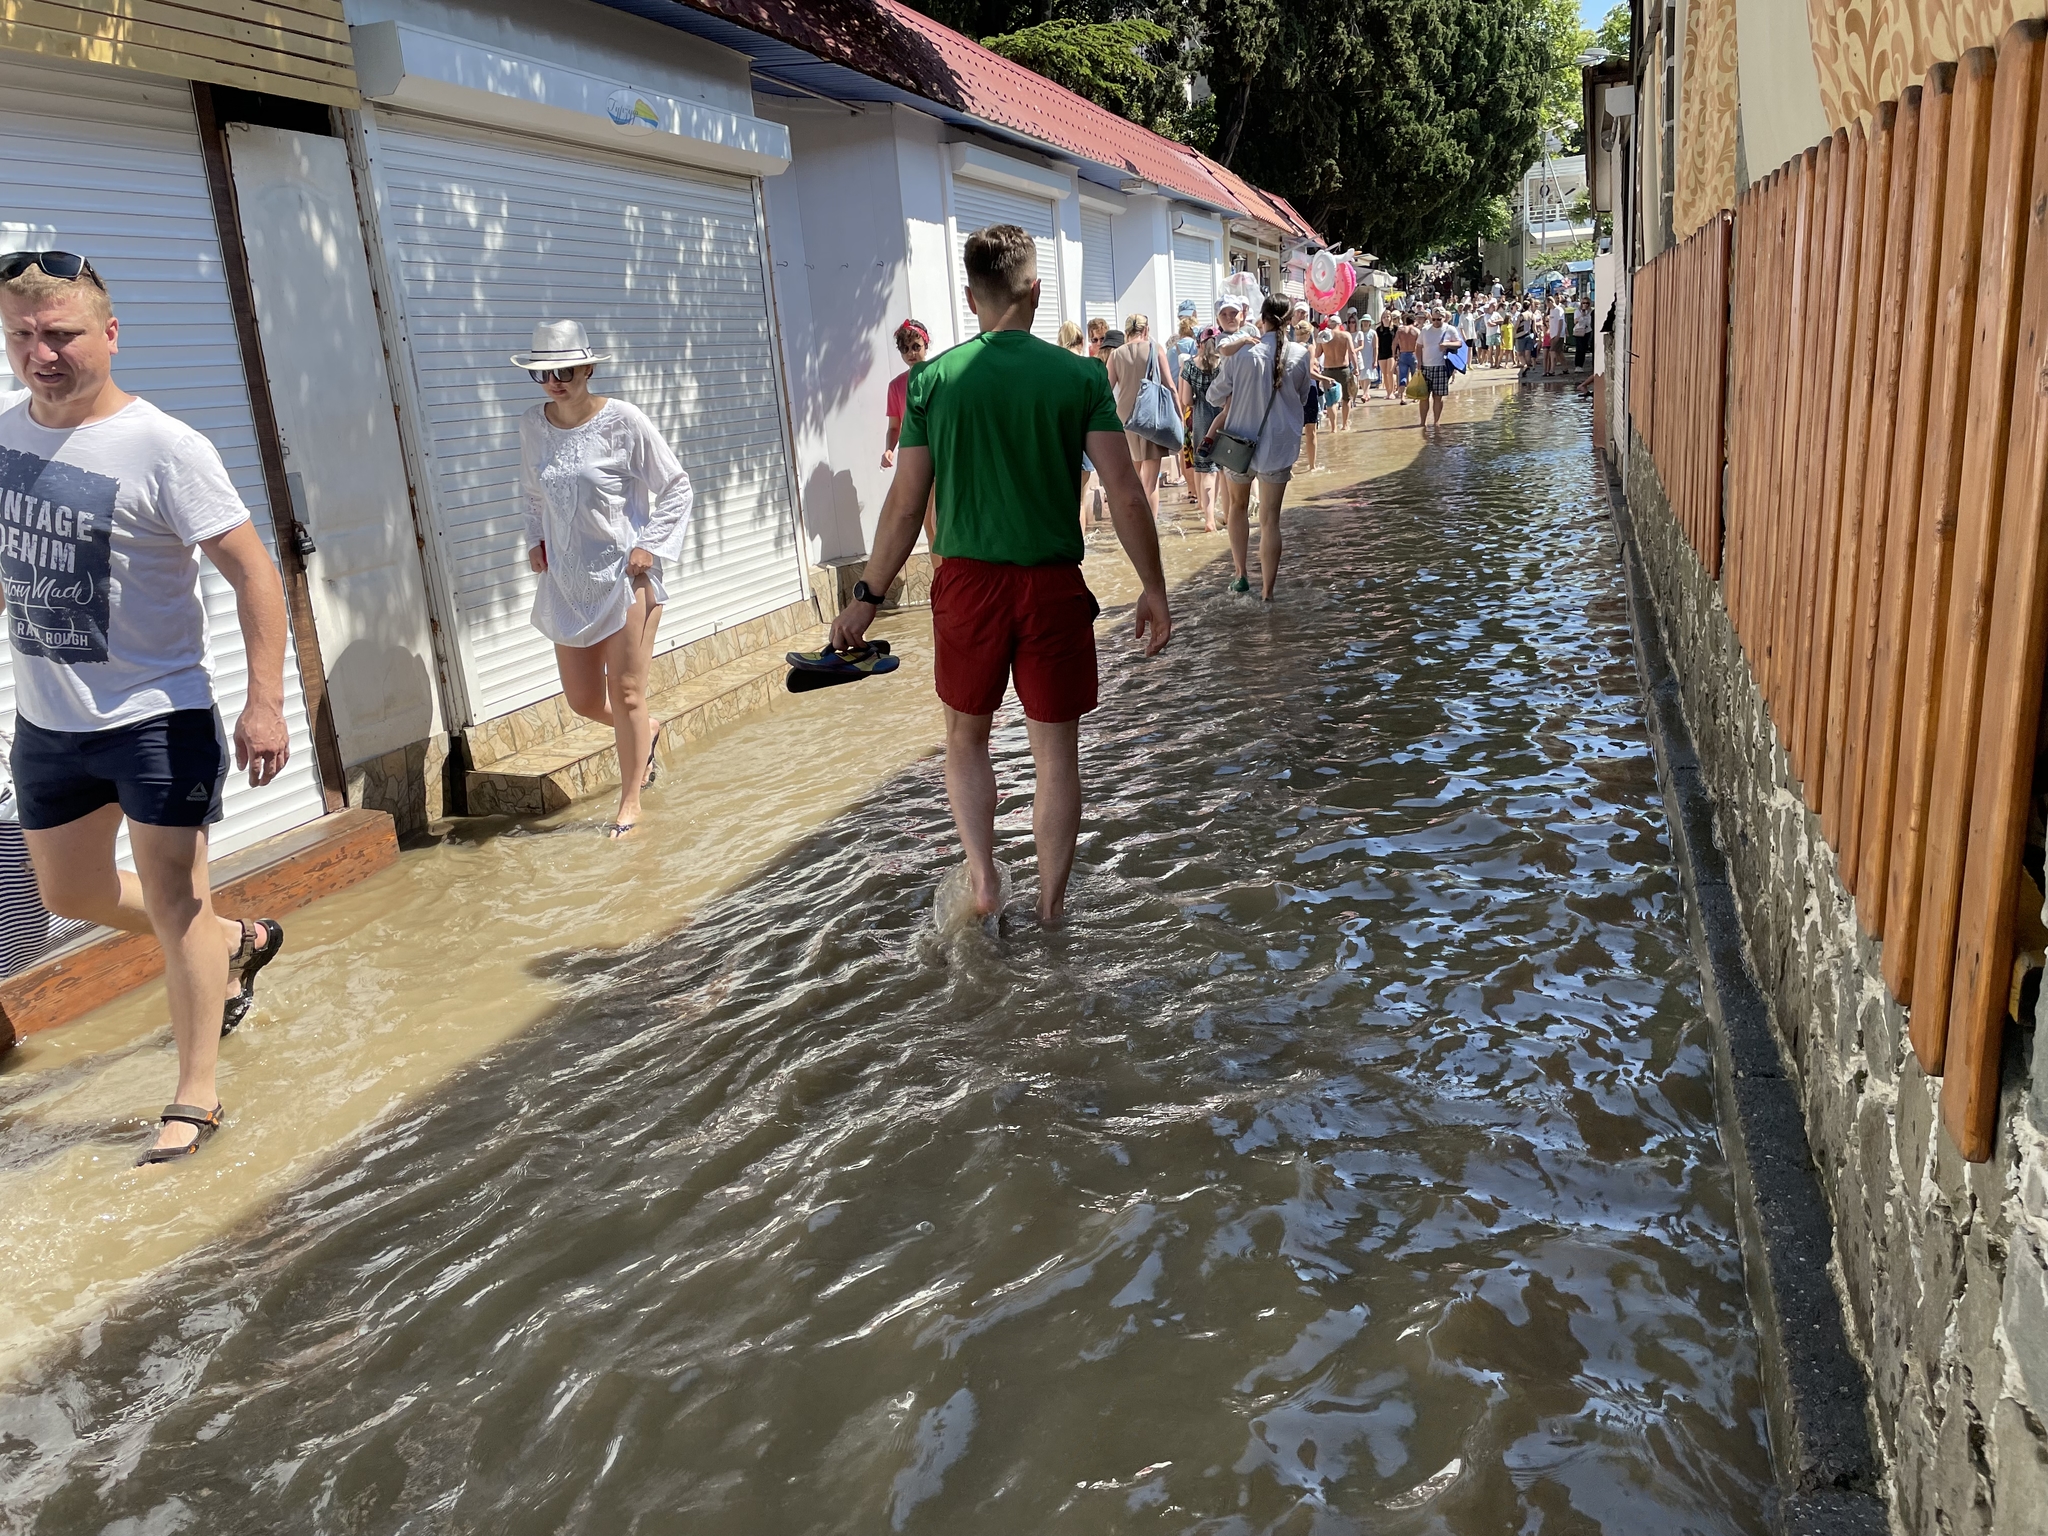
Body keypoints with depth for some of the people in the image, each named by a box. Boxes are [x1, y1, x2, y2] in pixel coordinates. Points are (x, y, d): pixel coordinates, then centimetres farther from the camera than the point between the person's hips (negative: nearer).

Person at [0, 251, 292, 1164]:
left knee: (172, 900, 0)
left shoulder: (164, 449, -17)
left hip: (155, 718, -7)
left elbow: (252, 574, -18)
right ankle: (239, 942, 42)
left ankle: (195, 1099, 13)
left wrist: (264, 701, -26)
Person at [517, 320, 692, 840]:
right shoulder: (533, 426, 4)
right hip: (567, 579, 5)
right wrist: (535, 541, 6)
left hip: (625, 574, -5)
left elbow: (675, 488, -5)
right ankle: (646, 733, 41)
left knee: (625, 695, -1)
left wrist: (650, 547, -13)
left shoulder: (622, 420, -11)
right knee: (583, 700, 8)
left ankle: (630, 801, 16)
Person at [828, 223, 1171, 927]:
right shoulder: (1080, 377, -4)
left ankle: (983, 877, 8)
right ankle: (1051, 903, 20)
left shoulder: (934, 380, -2)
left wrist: (867, 597, 8)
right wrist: (1154, 590, 3)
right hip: (1053, 585, 0)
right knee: (1056, 753, 12)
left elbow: (905, 506, -2)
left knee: (966, 740, 20)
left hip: (968, 581, 1)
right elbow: (1125, 494, -7)